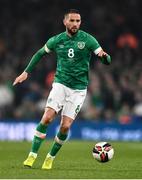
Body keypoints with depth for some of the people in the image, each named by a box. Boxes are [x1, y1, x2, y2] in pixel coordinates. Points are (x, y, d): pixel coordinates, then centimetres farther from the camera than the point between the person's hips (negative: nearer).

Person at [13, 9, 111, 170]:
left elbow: (106, 61, -5)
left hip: (79, 89, -1)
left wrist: (104, 56, -28)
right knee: (47, 117, -18)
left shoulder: (88, 40, -4)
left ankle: (50, 158, 12)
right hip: (60, 84, 1)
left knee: (65, 126, -8)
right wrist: (26, 72, 13)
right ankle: (32, 155, -10)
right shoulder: (57, 40, 2)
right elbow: (40, 54, 19)